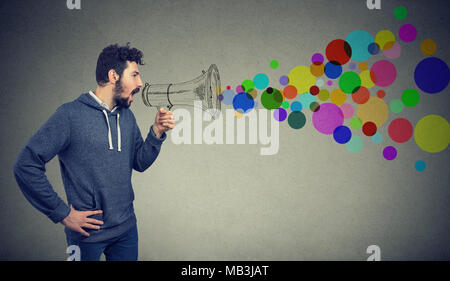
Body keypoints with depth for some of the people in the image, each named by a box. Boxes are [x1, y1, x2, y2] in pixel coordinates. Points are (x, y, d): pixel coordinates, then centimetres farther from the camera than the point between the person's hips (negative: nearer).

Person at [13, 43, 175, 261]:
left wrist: (157, 132, -6)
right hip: (87, 234, -5)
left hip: (127, 228, 6)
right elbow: (25, 166, -16)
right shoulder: (71, 115, -15)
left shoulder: (127, 116, 5)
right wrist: (62, 214, -15)